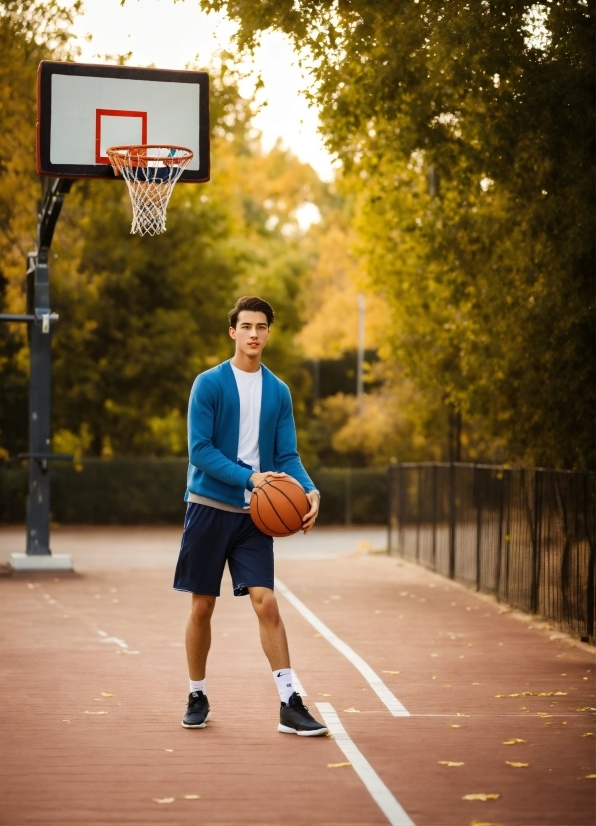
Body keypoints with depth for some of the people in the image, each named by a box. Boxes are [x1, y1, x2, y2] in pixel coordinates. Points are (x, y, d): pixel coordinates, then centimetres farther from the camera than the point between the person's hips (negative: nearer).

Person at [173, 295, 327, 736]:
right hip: (209, 507, -2)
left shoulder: (279, 392, 8)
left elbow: (287, 455, 5)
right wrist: (250, 477, -21)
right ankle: (198, 696, 21)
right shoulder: (209, 384, -4)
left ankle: (290, 704, -7)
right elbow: (200, 450, -10)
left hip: (255, 515, 2)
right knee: (202, 606, 4)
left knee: (266, 602, -8)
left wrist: (310, 491, -14)